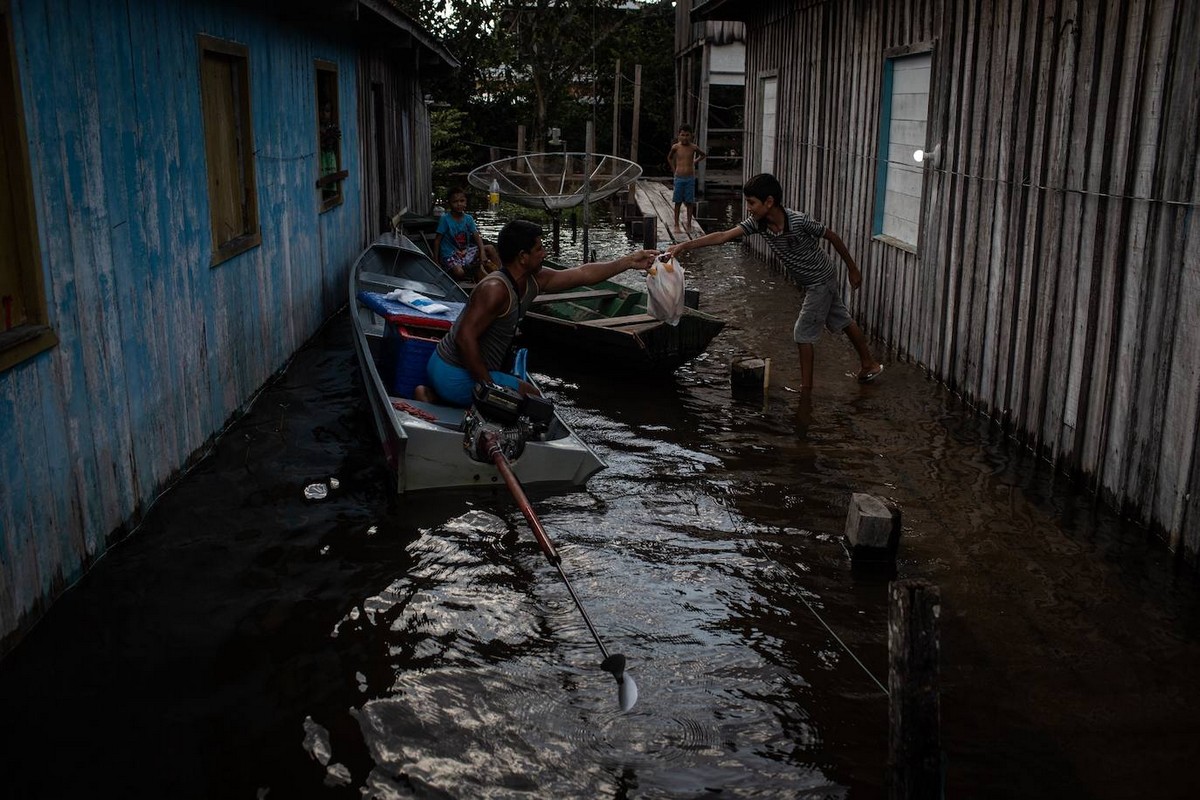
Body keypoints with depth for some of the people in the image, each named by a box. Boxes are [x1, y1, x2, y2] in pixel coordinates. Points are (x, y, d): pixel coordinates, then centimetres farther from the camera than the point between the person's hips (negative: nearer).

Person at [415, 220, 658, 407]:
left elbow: (583, 274, 8)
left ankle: (433, 395, 14)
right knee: (531, 395, 1)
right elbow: (465, 337, -30)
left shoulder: (533, 281, 3)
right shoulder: (495, 289, -25)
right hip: (455, 376, -9)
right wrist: (487, 385, -24)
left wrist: (629, 262, 9)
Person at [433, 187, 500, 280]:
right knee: (459, 272, -35)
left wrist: (482, 252, -20)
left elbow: (477, 237, -3)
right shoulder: (445, 219, -11)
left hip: (465, 252, 5)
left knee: (490, 248, -10)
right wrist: (436, 261, -12)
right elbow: (437, 240, -8)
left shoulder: (468, 218, 3)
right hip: (450, 255, -5)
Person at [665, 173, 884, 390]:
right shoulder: (757, 223, -14)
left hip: (821, 280, -7)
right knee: (842, 320, 21)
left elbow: (832, 236, -18)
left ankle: (806, 387, 8)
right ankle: (870, 364, 38)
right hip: (811, 282, 7)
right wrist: (683, 246, -27)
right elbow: (722, 236, -18)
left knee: (803, 332, -4)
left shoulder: (799, 221, -31)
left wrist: (852, 269, -8)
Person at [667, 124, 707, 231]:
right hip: (679, 178, 0)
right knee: (678, 202, 3)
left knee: (690, 202, 3)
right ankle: (676, 224, 9)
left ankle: (689, 224, 10)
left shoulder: (693, 147, -4)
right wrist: (674, 169, 10)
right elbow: (669, 158, 15)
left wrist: (694, 162, 10)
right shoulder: (675, 147, -4)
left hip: (690, 178, 0)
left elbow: (703, 155, 16)